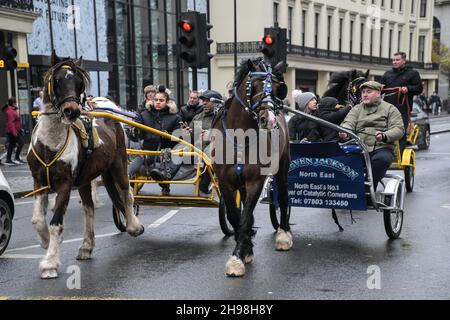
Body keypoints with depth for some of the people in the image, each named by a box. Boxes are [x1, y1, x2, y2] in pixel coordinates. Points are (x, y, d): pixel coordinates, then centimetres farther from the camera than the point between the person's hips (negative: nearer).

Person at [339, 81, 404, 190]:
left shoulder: (390, 109, 14)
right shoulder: (357, 109, 23)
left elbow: (399, 129, 1)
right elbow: (348, 123, 5)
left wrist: (384, 136, -21)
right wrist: (344, 132, -21)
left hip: (381, 148, -2)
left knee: (382, 158, -37)